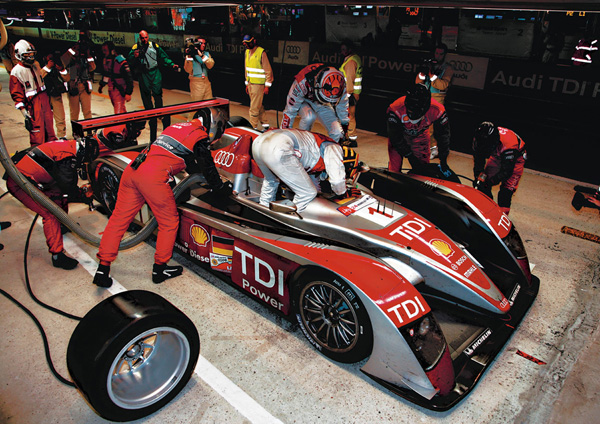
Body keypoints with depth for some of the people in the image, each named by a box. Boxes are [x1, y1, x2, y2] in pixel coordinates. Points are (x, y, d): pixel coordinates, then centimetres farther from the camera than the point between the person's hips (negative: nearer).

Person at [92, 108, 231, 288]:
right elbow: (208, 169, 9)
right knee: (169, 223, 11)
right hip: (153, 177, -8)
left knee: (119, 218, 12)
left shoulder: (178, 127, 27)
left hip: (132, 170, 8)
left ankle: (103, 269, 17)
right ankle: (160, 268, 22)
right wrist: (225, 189, 25)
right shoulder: (200, 138, 2)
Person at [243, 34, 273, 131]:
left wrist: (267, 86, -12)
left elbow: (268, 70, -11)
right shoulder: (247, 52, 11)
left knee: (254, 107, -6)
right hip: (250, 83, 8)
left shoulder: (261, 52, -13)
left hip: (258, 84, -8)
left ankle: (253, 127, 1)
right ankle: (265, 124, 23)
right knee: (259, 106, 13)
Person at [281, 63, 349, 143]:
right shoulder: (303, 82, -39)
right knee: (309, 117, -38)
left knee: (337, 134, -18)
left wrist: (344, 127, 3)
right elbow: (290, 110, -28)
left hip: (322, 106, 3)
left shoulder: (340, 82, -28)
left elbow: (342, 106, -8)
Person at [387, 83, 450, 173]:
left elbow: (443, 135, -17)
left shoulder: (437, 110, -33)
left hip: (420, 135, 3)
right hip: (400, 135, -2)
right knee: (395, 169, -8)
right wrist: (410, 156, -27)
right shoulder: (396, 109, -41)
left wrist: (443, 161, -15)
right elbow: (395, 136, -29)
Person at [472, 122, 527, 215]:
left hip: (515, 159, -5)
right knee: (483, 184, -5)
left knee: (506, 190, -16)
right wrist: (478, 178, -25)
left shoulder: (508, 145, -43)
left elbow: (507, 171, -33)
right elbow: (478, 161, -14)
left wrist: (489, 182, -38)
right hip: (497, 156, 5)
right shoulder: (478, 140, -29)